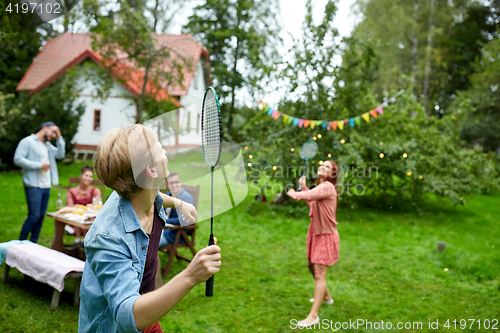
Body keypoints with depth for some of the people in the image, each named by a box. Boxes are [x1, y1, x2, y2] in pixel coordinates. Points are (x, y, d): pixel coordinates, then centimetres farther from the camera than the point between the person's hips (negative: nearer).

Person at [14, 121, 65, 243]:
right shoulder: (27, 141, -5)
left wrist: (59, 137, 5)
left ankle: (33, 244, 18)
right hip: (33, 186, -8)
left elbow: (60, 154, 11)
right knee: (34, 216, -12)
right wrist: (39, 165, -15)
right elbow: (18, 159, -14)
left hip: (46, 186, 8)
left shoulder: (48, 145, 19)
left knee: (41, 216, 9)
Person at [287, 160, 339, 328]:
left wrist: (294, 194, -10)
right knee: (312, 266, 23)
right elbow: (312, 203, 21)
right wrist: (304, 186, 13)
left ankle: (313, 315, -9)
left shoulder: (327, 187, -20)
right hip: (316, 232, 10)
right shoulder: (321, 186, 10)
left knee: (319, 274, -10)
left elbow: (308, 196, -30)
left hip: (326, 235, -10)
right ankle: (326, 297, 45)